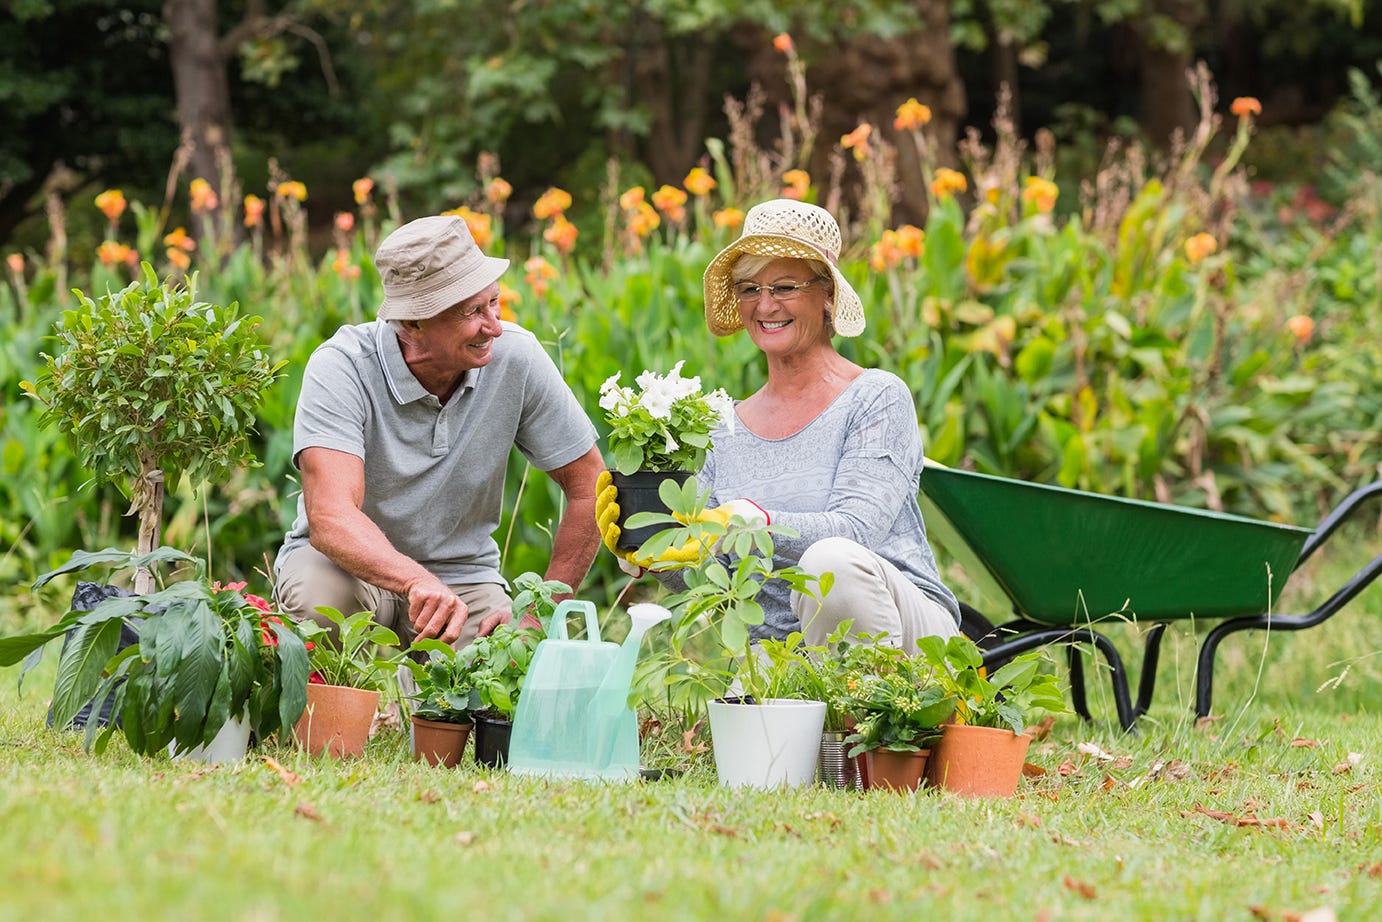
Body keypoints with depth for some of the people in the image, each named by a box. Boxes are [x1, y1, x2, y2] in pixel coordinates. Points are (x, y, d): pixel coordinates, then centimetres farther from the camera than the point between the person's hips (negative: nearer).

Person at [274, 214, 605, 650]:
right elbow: (330, 516, -37)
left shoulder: (515, 357, -14)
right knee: (321, 595, -37)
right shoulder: (341, 368, -24)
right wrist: (418, 582, -55)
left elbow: (589, 487, -3)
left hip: (461, 573, 2)